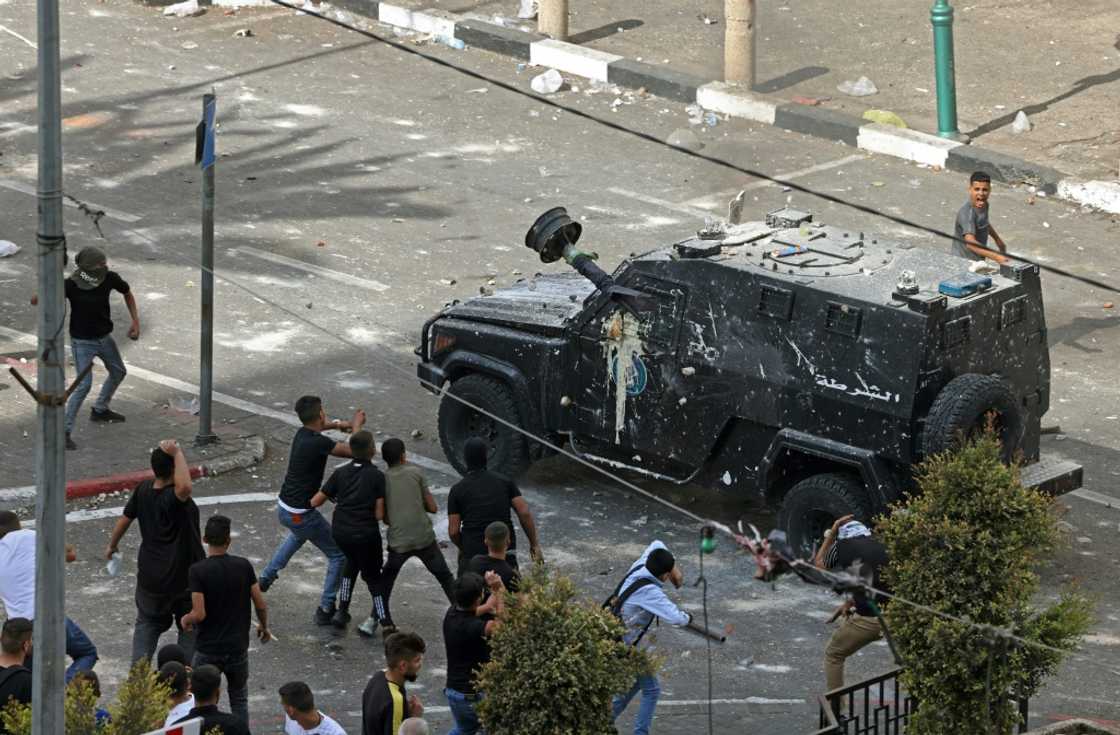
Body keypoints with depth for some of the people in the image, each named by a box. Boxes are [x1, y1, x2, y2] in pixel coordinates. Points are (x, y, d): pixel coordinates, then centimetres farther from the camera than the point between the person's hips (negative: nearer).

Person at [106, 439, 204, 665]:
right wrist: (178, 453, -41)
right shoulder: (173, 498, -27)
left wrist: (112, 546, 23)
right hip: (185, 578, -5)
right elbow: (184, 487, -53)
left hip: (151, 577, 5)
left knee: (147, 623, 21)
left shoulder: (143, 490, -8)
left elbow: (124, 519, 5)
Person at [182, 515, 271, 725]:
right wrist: (264, 627, 17)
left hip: (208, 651, -3)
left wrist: (186, 619, 3)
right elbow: (261, 605, -3)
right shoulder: (244, 566, -7)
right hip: (238, 647, 3)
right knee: (239, 699, 19)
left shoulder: (198, 570, -15)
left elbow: (199, 614, -19)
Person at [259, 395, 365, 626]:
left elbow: (315, 426, 28)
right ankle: (326, 610, 3)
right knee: (338, 555, 4)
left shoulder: (302, 433, 2)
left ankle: (266, 578, 46)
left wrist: (337, 424, 17)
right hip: (301, 514, -9)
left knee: (298, 534, 42)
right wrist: (357, 425, -7)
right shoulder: (318, 442, -25)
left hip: (283, 508, 9)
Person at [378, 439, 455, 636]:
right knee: (445, 577, 16)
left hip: (398, 542, 0)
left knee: (385, 583, 19)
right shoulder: (415, 472, 3)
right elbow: (433, 507, 5)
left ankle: (386, 623, 7)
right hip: (424, 537, 0)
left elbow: (385, 518, 9)